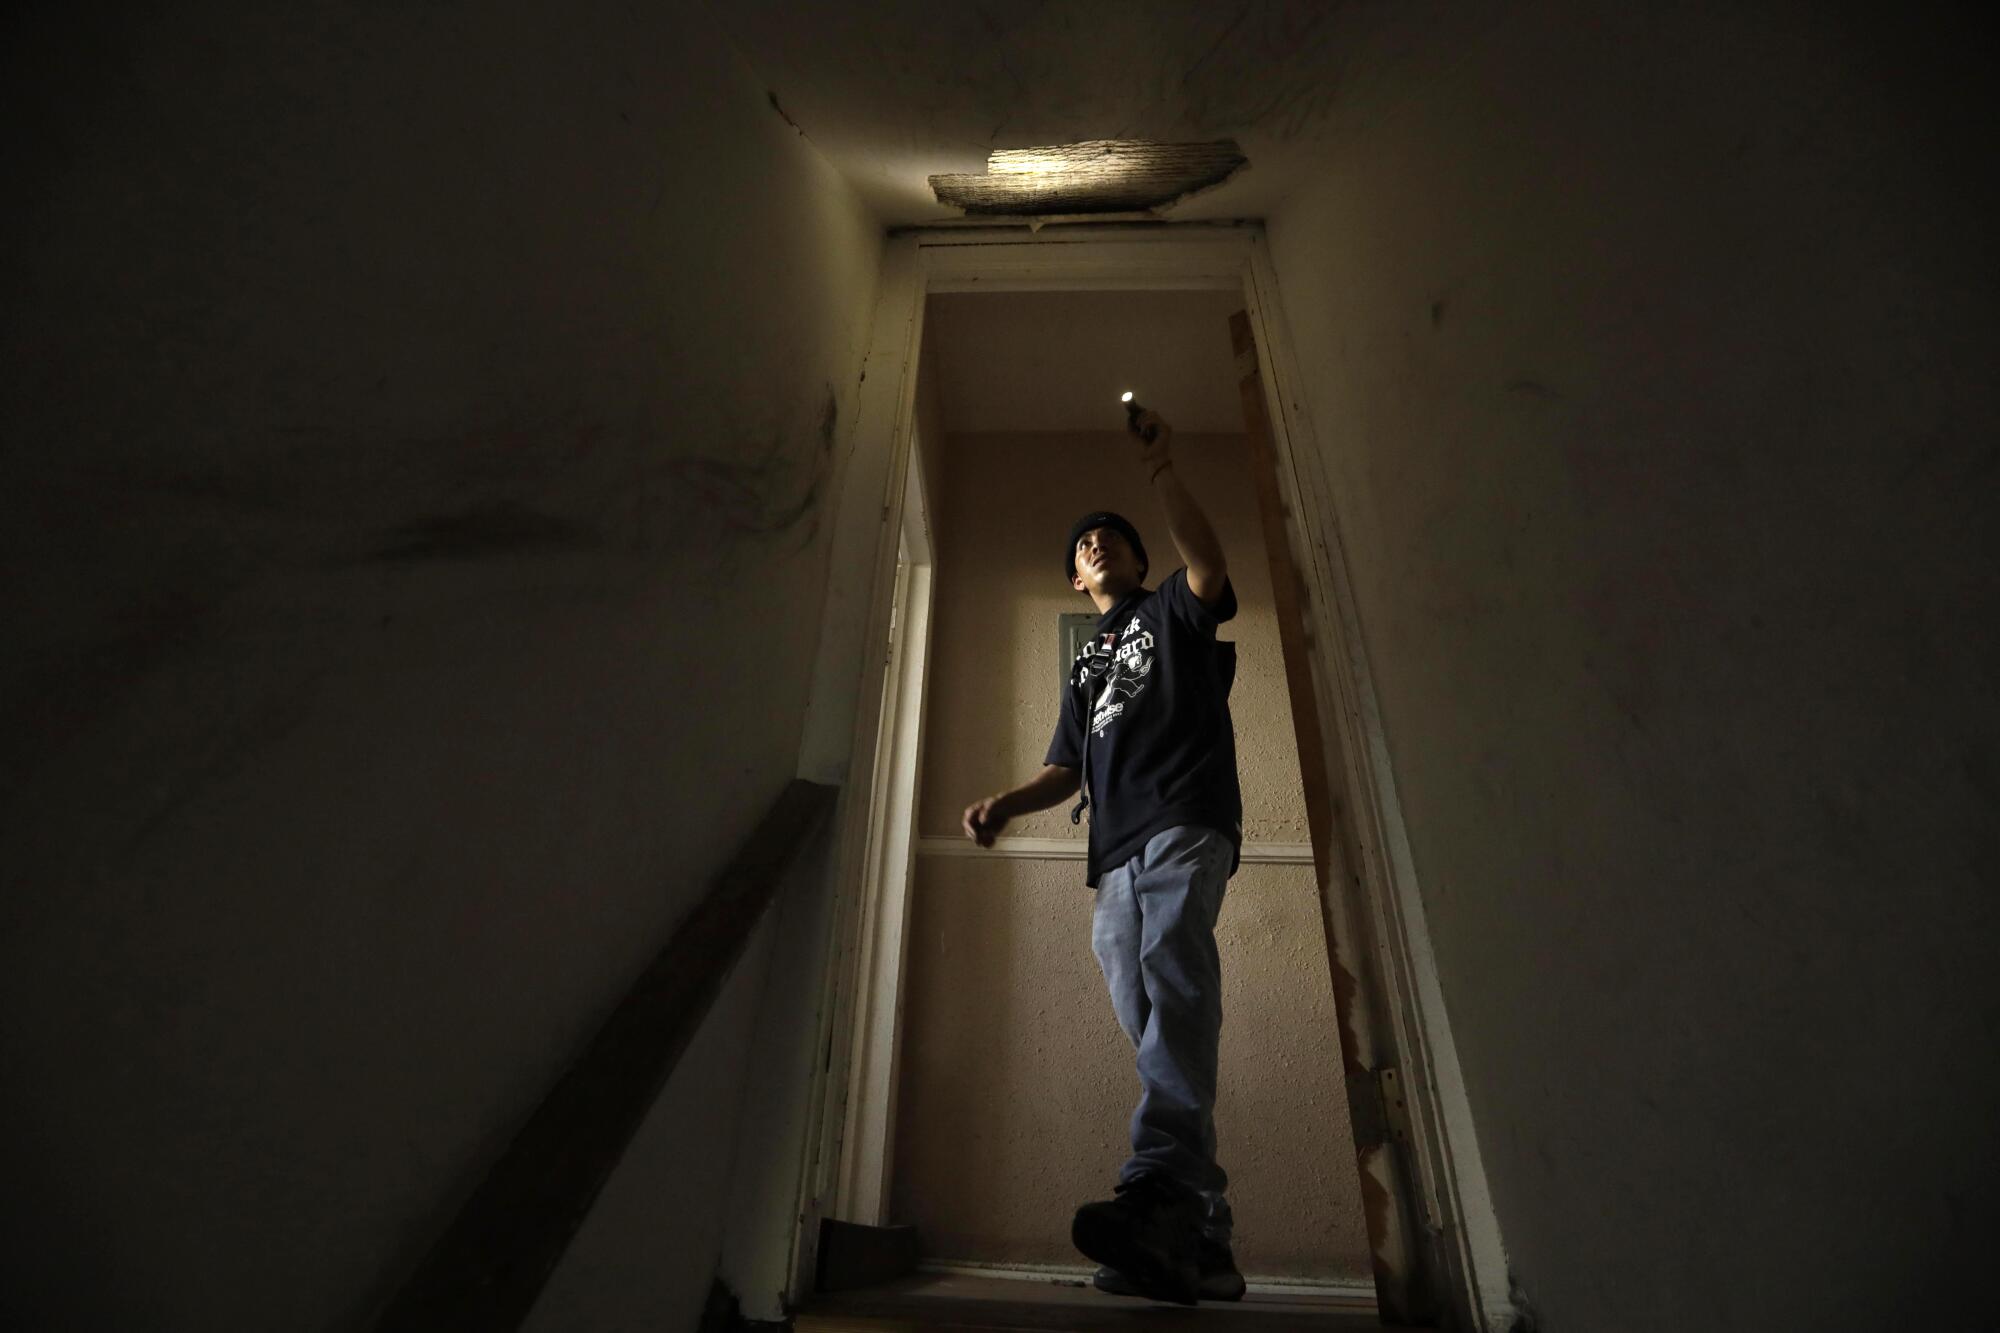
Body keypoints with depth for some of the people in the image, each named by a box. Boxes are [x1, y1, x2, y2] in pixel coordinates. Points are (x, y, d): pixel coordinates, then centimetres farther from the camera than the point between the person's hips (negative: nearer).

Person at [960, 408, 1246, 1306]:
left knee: (1173, 976, -29)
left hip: (1185, 824, -6)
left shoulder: (1173, 610, 17)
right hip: (1115, 855, 6)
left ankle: (1157, 1190, -40)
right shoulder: (1085, 666, 30)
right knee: (1154, 1029, 0)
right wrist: (1003, 804, 6)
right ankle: (1200, 1236, 4)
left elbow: (1209, 567, -8)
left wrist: (1161, 473, -17)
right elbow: (1067, 768, 24)